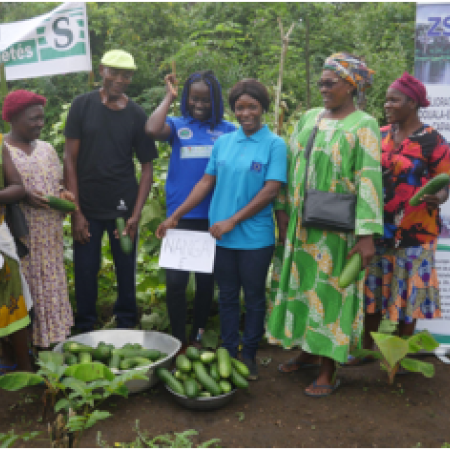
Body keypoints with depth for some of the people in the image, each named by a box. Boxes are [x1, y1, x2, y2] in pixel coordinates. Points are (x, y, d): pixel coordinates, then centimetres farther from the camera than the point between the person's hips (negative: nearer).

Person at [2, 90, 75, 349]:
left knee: (52, 287, 9)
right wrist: (23, 197, -21)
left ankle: (51, 341, 21)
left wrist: (63, 194, -2)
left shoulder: (46, 149, 13)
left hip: (50, 238, 6)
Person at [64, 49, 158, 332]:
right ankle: (85, 330, 22)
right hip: (87, 208, 0)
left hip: (123, 207, 1)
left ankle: (126, 326, 27)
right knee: (85, 271, 5)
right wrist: (75, 212, -8)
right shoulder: (83, 106, -1)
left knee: (127, 271, 8)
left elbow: (147, 167, 1)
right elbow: (70, 159, -2)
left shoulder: (137, 115, 1)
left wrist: (136, 214, -9)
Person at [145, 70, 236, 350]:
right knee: (176, 280, -2)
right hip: (180, 216, -1)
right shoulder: (178, 126, 3)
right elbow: (152, 130, -18)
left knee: (206, 279, 13)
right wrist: (169, 97, -7)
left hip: (213, 217, 1)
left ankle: (198, 337, 31)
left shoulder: (228, 130, 5)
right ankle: (179, 341, 14)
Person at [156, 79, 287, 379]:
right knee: (227, 296, 14)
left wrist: (233, 220, -15)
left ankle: (249, 355, 25)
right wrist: (175, 216, 4)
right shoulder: (223, 142, 7)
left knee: (254, 298, 10)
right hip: (221, 236, 4)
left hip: (255, 238, -4)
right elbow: (207, 182, 9)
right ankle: (229, 352, 28)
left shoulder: (274, 144, -6)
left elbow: (271, 190, -13)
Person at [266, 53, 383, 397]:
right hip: (301, 224, 6)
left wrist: (367, 234, -19)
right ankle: (308, 352, 31)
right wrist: (283, 208, 5)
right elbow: (292, 166, 12)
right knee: (302, 285, 13)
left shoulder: (363, 126, -7)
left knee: (331, 290, 1)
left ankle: (329, 371, 14)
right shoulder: (309, 118, 10)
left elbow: (369, 180, -14)